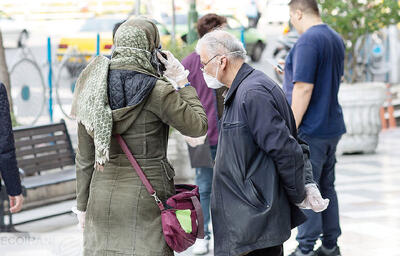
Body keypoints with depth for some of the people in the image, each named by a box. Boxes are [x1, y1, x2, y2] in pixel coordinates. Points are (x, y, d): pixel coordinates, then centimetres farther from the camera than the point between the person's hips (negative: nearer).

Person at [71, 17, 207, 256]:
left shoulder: (93, 89, 3)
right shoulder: (157, 91, -13)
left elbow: (85, 156, 8)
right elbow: (198, 126, -3)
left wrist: (83, 204, 15)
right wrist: (182, 83, 5)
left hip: (102, 193, 5)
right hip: (145, 194, -5)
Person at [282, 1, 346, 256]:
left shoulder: (307, 41, -17)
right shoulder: (336, 39, 12)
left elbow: (303, 89, -22)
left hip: (310, 129, -9)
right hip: (332, 127, 9)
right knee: (327, 187, 14)